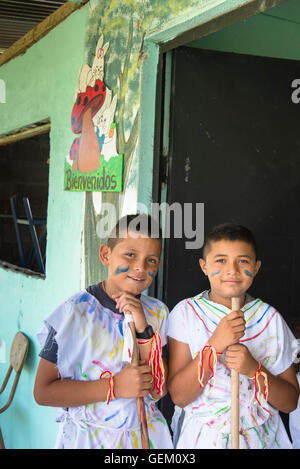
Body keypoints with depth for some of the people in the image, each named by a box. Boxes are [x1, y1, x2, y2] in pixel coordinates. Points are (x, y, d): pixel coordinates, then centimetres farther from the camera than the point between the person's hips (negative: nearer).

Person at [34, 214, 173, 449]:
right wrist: (114, 387, -22)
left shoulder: (157, 312, -2)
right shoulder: (76, 312, -15)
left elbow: (158, 391, -7)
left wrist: (144, 331, -19)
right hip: (89, 437, -3)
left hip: (145, 434, 4)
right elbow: (43, 391, -16)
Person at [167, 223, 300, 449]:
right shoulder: (186, 313, -9)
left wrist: (254, 369, -21)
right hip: (201, 436, -1)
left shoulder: (270, 318, -5)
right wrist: (214, 346, -25)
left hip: (258, 436, 2)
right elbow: (179, 396, -14)